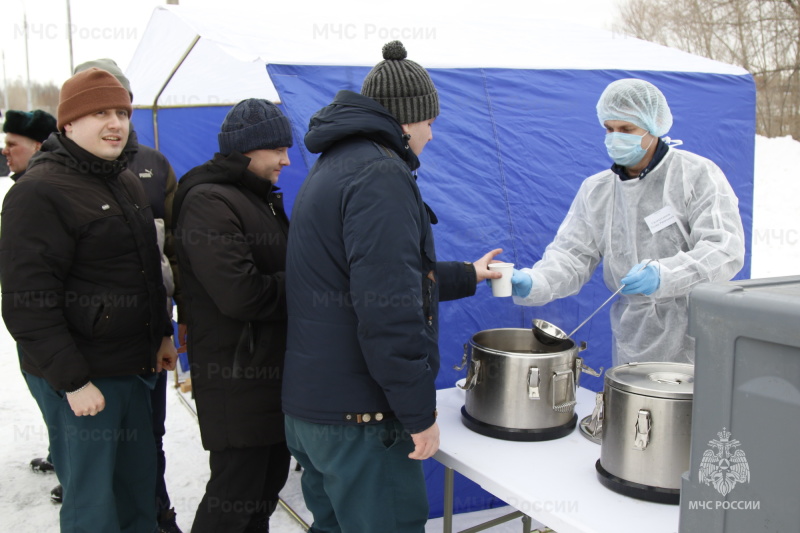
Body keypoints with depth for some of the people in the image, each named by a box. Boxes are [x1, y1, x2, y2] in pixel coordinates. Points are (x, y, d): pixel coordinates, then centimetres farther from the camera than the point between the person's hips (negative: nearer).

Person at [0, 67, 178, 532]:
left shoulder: (126, 181, 13)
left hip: (134, 366, 8)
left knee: (139, 480, 18)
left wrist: (162, 334, 20)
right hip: (80, 376, -8)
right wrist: (72, 380, -20)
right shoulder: (40, 192, -15)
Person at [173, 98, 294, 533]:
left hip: (274, 369, 10)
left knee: (268, 484, 20)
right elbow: (241, 296, -26)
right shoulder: (208, 203, -17)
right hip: (237, 379, -10)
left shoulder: (260, 198, 16)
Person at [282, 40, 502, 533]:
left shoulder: (333, 166, 16)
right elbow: (388, 307, -25)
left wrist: (466, 275, 33)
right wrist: (419, 413, -18)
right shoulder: (381, 175, -16)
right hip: (359, 417, -10)